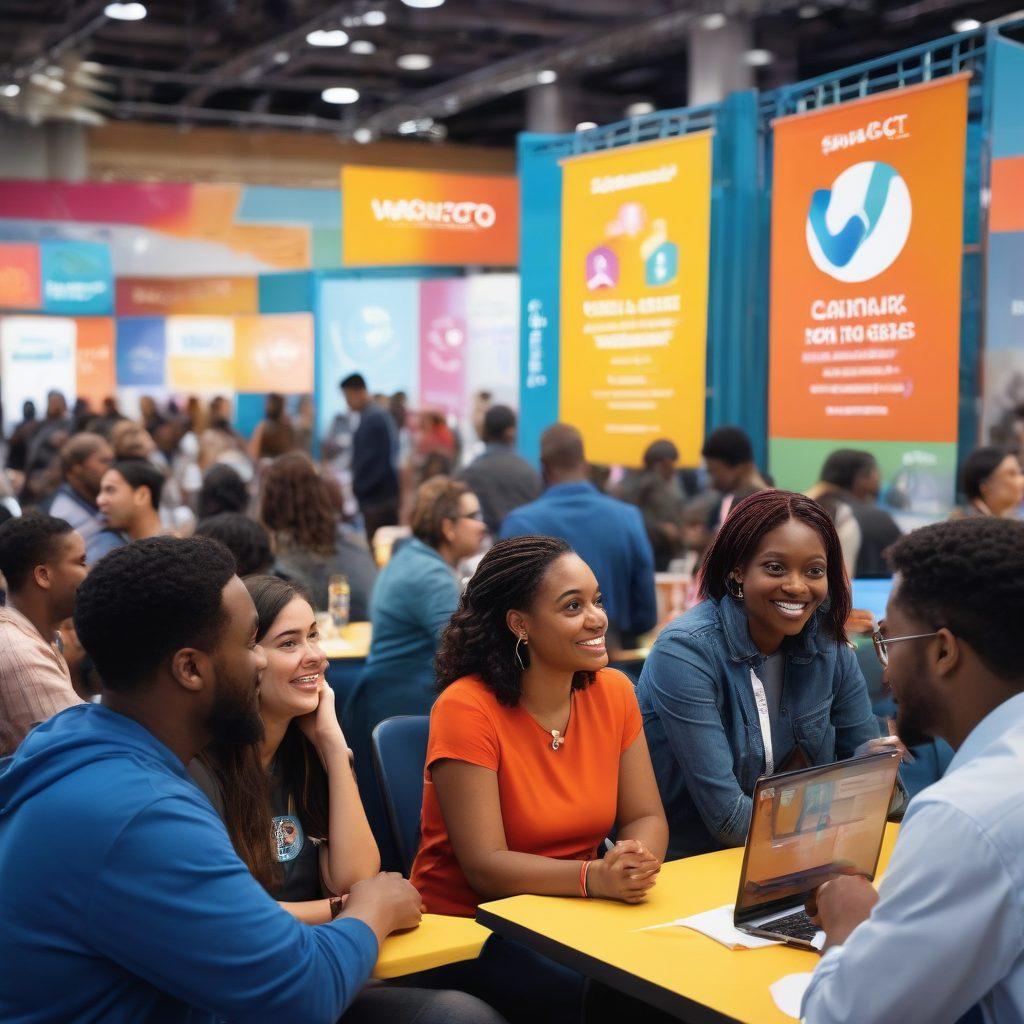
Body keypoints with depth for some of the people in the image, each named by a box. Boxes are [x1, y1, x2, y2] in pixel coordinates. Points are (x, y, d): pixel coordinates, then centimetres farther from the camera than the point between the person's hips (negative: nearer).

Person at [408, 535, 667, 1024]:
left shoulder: (613, 691, 1)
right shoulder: (465, 709, -17)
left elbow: (646, 818, 2)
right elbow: (485, 867, -20)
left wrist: (636, 858, -22)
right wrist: (596, 877, -34)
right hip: (468, 926, -5)